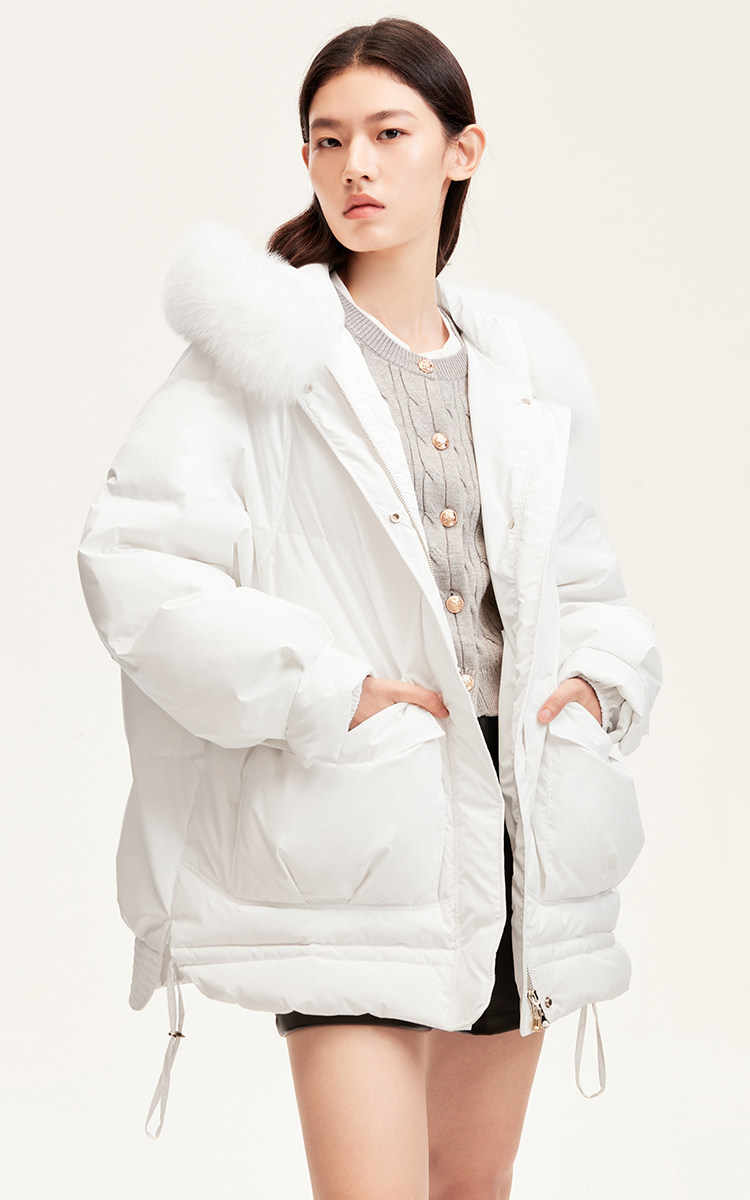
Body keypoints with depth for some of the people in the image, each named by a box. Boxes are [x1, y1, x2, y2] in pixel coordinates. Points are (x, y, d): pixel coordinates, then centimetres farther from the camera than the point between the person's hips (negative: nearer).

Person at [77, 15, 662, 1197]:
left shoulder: (529, 361, 11)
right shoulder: (273, 347, -5)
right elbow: (131, 556, -14)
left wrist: (603, 678, 2)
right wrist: (321, 691, -16)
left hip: (518, 822, 6)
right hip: (355, 826, -5)